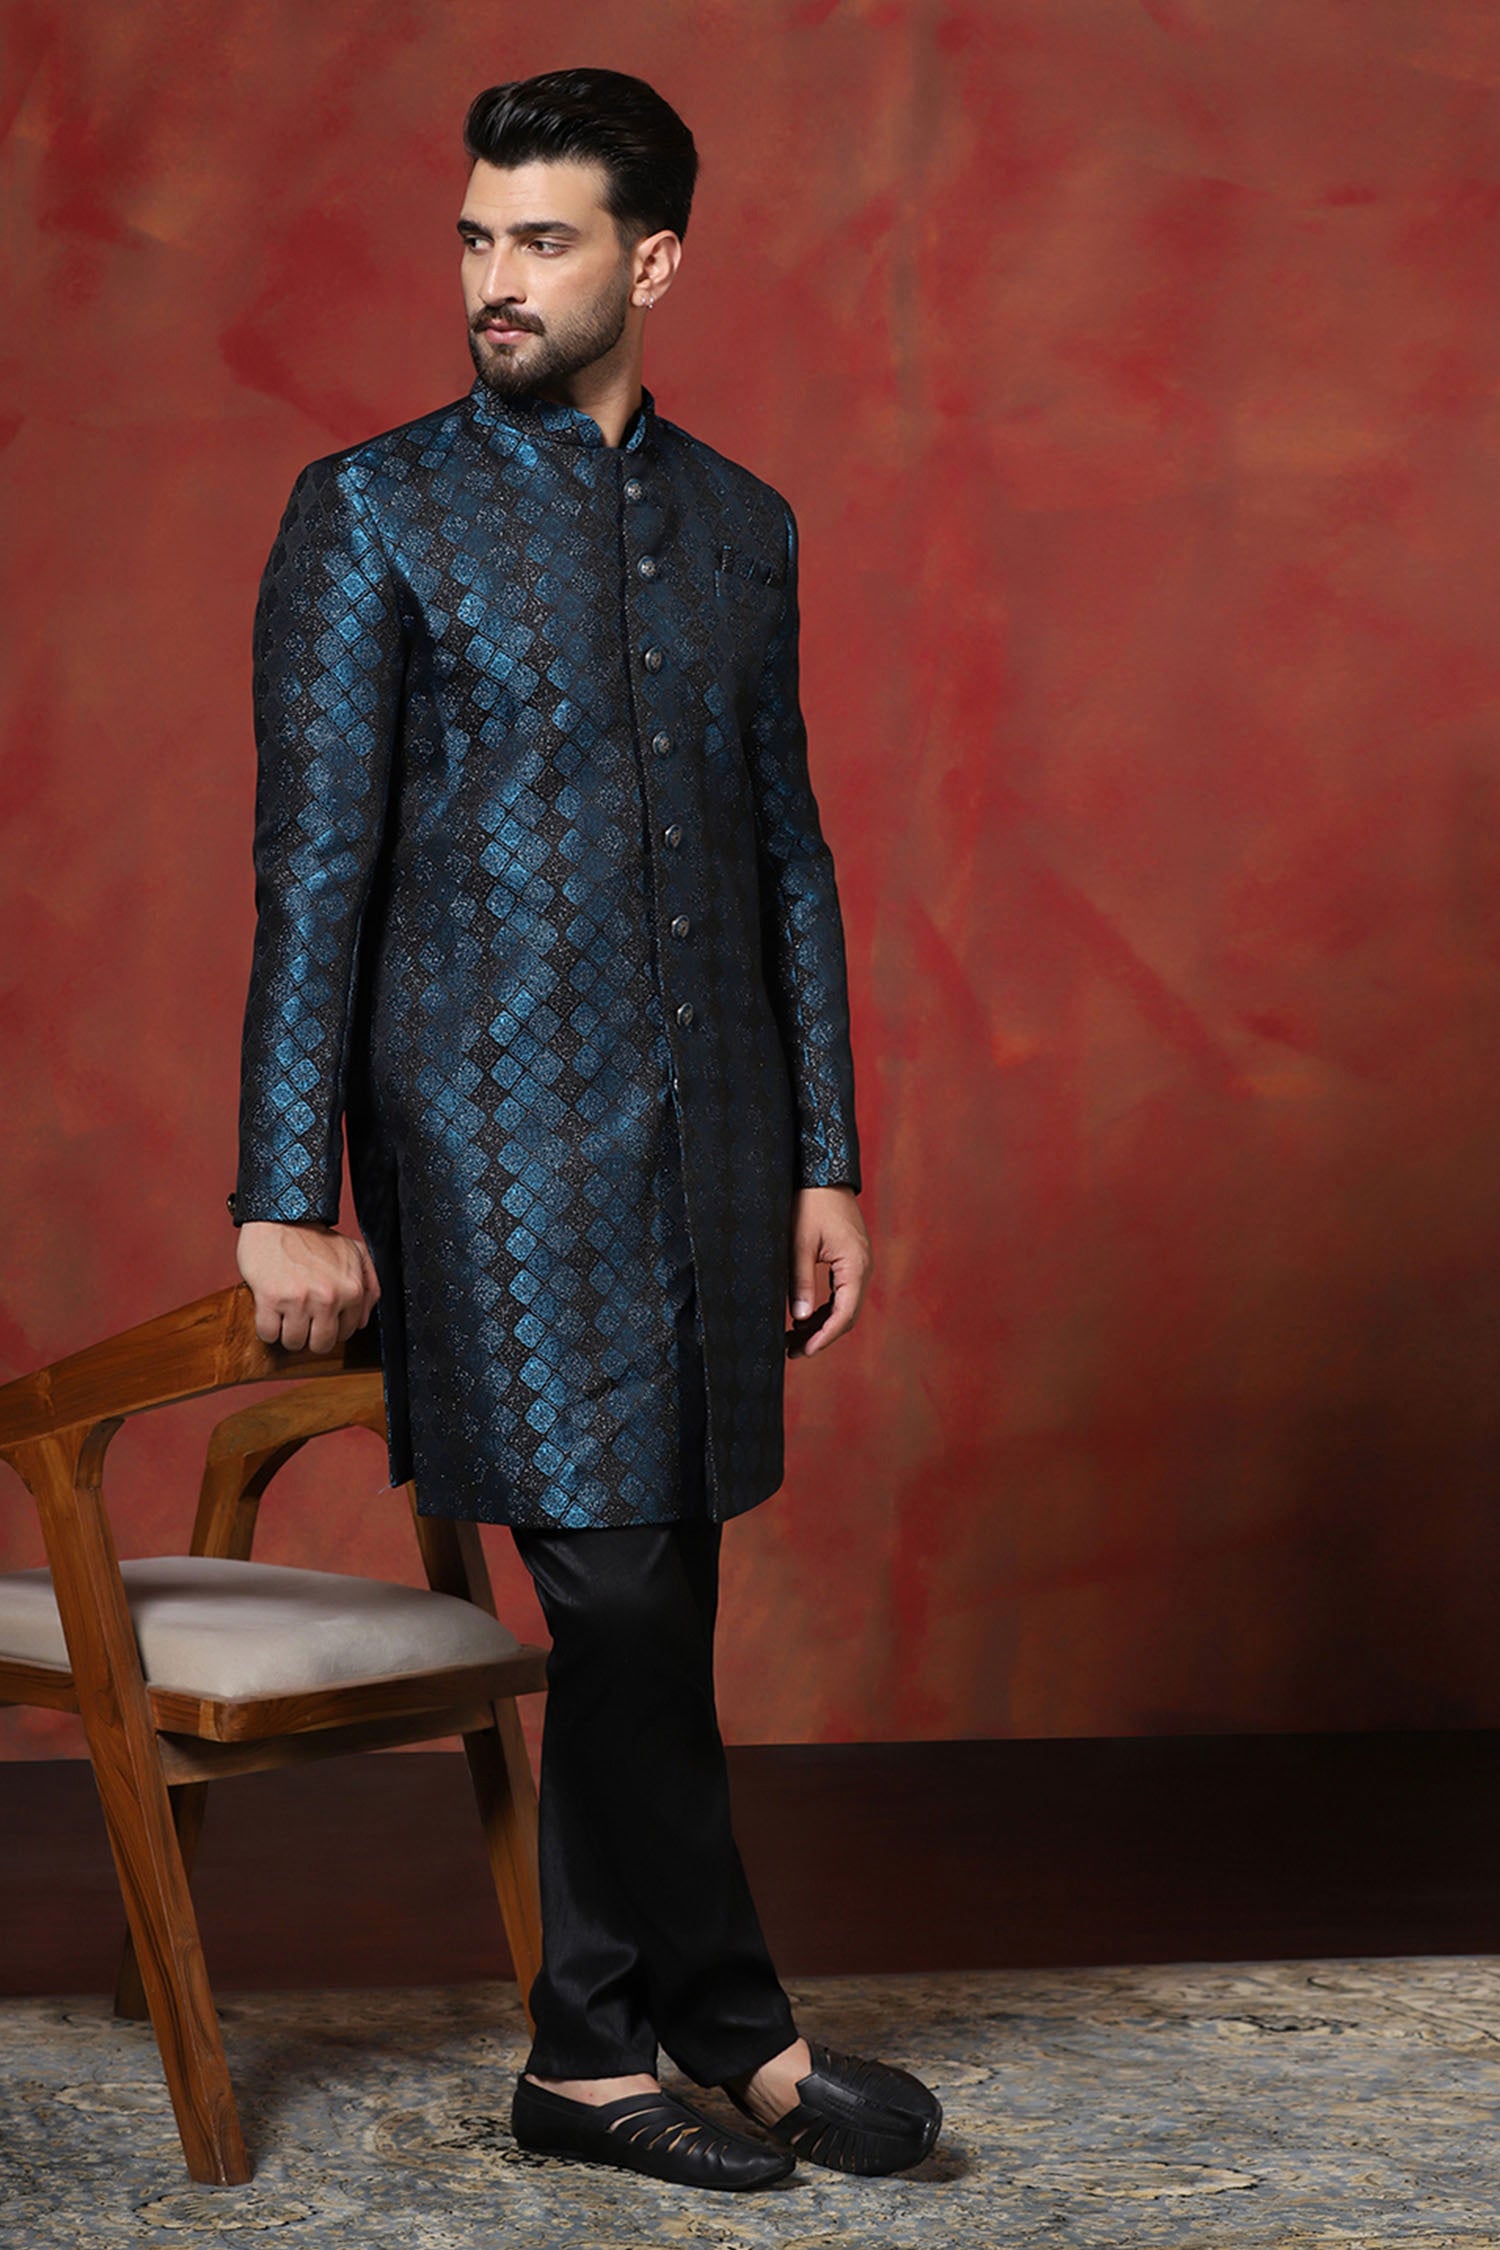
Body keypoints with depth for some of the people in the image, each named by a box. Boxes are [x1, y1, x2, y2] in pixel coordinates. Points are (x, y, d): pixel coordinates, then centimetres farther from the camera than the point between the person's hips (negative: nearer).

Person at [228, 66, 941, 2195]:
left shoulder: (740, 522, 12)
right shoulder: (373, 513, -2)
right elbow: (312, 868, -6)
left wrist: (826, 1162, 11)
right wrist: (287, 1198, -11)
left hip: (708, 1135, 5)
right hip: (499, 1131, -5)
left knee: (654, 1596, 6)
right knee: (611, 1581, -7)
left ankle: (591, 2056, 15)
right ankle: (738, 2028, 7)